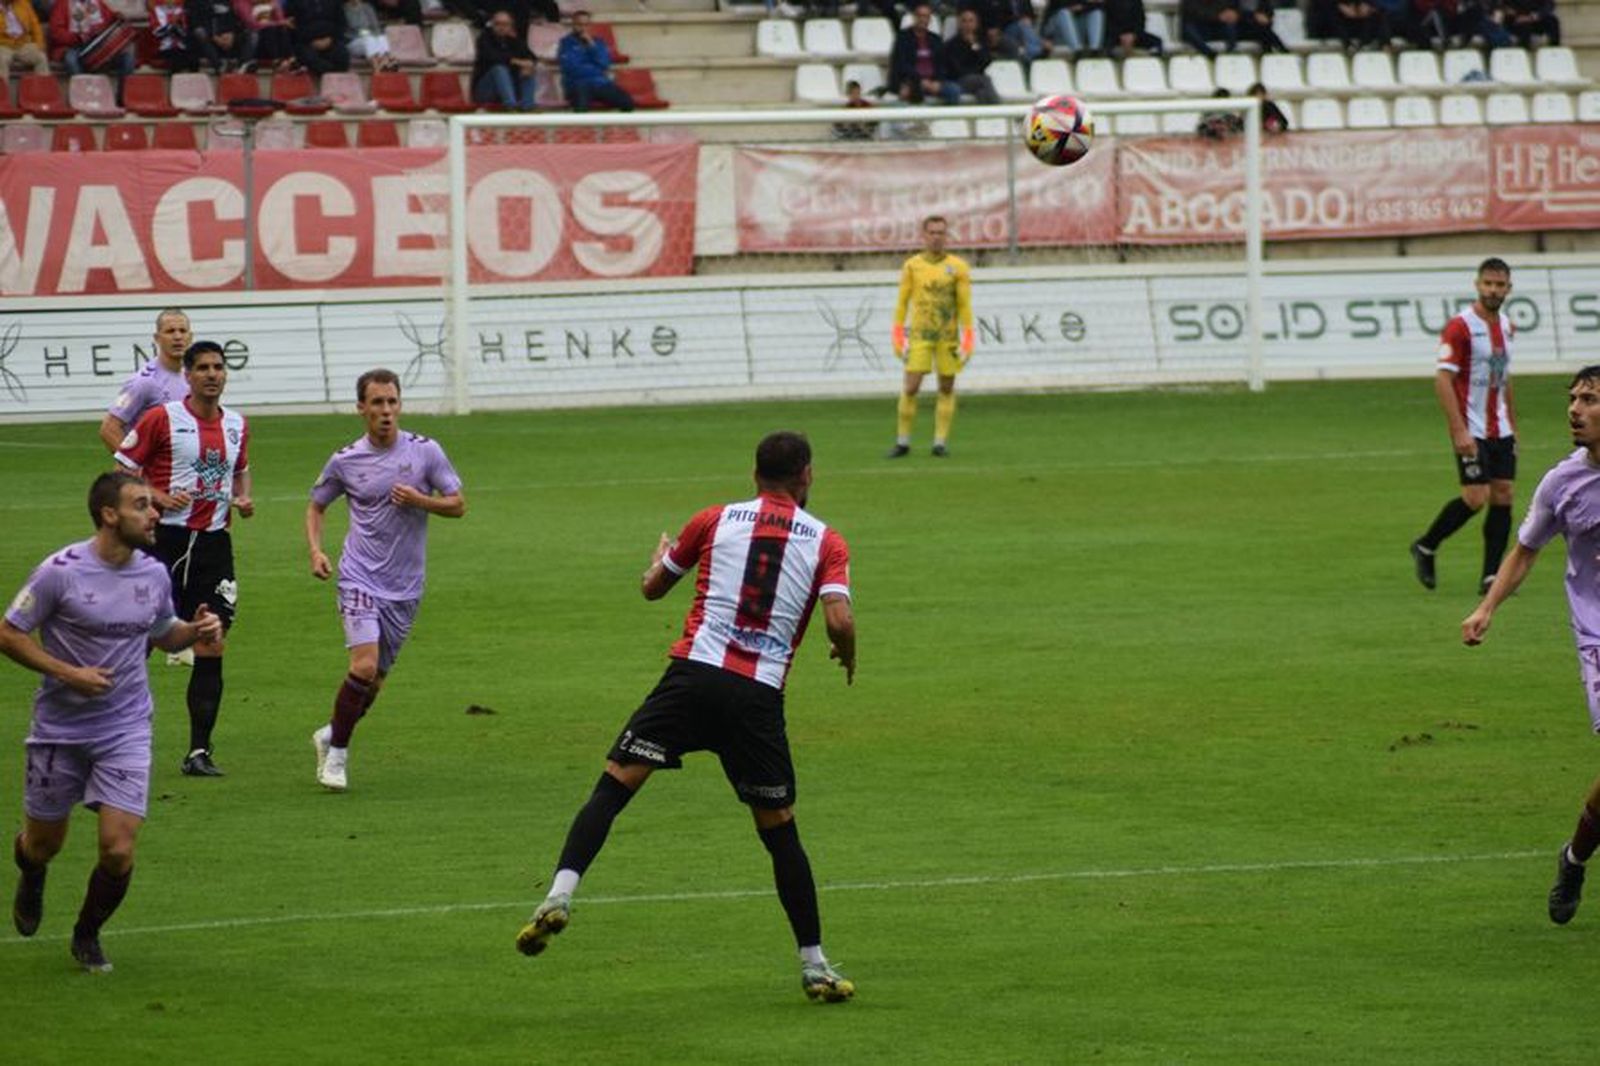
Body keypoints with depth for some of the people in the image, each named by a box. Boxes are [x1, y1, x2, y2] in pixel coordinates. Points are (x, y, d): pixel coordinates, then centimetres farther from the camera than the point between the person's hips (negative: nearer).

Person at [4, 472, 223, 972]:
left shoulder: (154, 574, 0)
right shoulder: (61, 571, -15)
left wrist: (195, 631, -4)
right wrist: (68, 673, -19)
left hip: (126, 729, 3)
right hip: (60, 729, -3)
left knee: (118, 851, -10)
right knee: (43, 844, 13)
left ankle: (87, 935, 18)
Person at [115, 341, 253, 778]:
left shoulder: (237, 426, 11)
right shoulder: (162, 419, -5)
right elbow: (123, 472, -2)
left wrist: (243, 500, 8)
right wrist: (160, 497, -17)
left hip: (214, 544, 4)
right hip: (166, 540, -4)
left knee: (212, 647, -2)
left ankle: (199, 751, 3)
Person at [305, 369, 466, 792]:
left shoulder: (424, 451, -2)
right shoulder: (345, 461, -1)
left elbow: (457, 504, 3)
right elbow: (316, 506, 14)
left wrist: (419, 500, -16)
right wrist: (316, 551, -3)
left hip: (405, 586, 2)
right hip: (360, 579, -2)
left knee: (375, 679, 7)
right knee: (364, 667, -18)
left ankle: (330, 736, 32)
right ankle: (337, 753, -1)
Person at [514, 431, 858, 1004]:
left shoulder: (716, 520, 11)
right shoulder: (825, 542, 7)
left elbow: (652, 587, 22)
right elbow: (840, 620, -7)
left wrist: (661, 553, 45)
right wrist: (847, 656, 16)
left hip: (693, 674, 0)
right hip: (759, 697, 0)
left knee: (614, 785, -2)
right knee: (779, 828, 12)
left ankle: (560, 895, -23)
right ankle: (814, 965, 15)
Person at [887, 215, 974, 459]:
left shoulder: (958, 267, 3)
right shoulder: (912, 266, 5)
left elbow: (965, 306, 1)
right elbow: (901, 303, 7)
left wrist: (967, 342, -5)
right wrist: (899, 338, 1)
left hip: (948, 336, 0)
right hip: (920, 336, 0)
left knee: (947, 389, 1)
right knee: (911, 388, -6)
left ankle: (941, 442, 7)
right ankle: (902, 442, 2)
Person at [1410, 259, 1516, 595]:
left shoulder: (1506, 326, 11)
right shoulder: (1460, 327, -13)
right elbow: (1442, 379, -16)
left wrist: (1512, 424, 21)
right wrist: (1459, 431, -21)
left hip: (1500, 430, 7)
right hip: (1471, 431, -7)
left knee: (1503, 497, 0)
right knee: (1476, 498, -12)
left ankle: (1491, 576, 3)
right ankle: (1426, 547, 10)